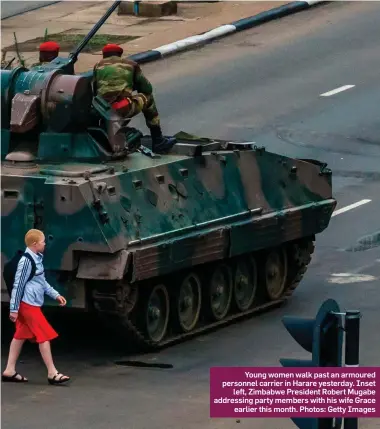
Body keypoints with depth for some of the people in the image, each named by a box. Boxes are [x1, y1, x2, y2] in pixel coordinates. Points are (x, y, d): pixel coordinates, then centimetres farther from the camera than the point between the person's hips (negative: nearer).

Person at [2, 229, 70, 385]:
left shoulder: (37, 259, 11)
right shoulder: (26, 261, -18)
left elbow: (42, 282, 23)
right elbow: (18, 285, -17)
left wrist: (55, 295, 18)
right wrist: (14, 309, -15)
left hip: (31, 305, 10)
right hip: (28, 305, -10)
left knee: (21, 336, 12)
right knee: (44, 336, -6)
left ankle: (9, 371, 17)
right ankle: (52, 373, -3)